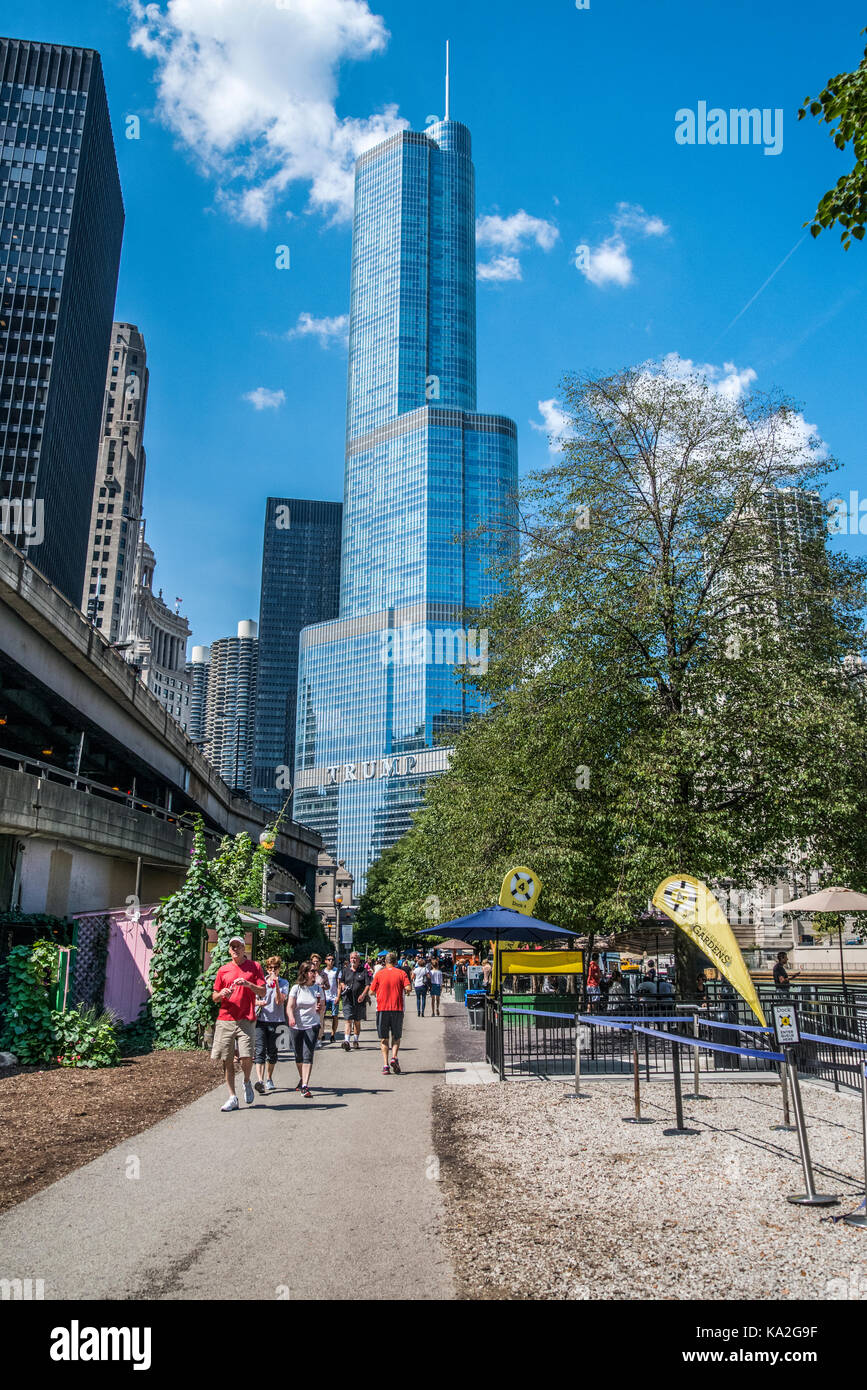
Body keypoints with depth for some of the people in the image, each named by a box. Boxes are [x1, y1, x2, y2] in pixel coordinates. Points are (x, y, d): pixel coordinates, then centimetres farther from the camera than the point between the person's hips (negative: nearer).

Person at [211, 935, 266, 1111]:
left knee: (246, 1057, -12)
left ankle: (247, 1083, 18)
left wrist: (248, 984, -14)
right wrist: (221, 994, -6)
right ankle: (232, 1098, 10)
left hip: (246, 1020, -2)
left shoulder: (254, 966, 8)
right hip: (225, 1019, 2)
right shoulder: (223, 970, 14)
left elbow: (263, 992, 3)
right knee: (227, 1060, 1)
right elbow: (214, 997, 17)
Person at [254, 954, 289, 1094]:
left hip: (276, 1021, 0)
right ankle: (260, 1081, -19)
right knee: (260, 1051, -11)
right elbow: (253, 999, 13)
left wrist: (276, 985, -18)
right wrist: (258, 1003, -10)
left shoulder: (284, 983, 3)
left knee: (272, 1051, 9)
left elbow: (279, 1001, -9)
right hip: (260, 1020, 0)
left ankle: (269, 1079, 26)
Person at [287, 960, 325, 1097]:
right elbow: (290, 1006, -8)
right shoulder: (296, 988, -2)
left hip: (312, 1026, -1)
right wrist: (291, 1017, -27)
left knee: (308, 1055, -14)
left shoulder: (318, 988, 3)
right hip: (297, 1026, 1)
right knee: (299, 1056, 12)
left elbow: (322, 1008, 10)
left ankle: (305, 1086, -16)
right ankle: (302, 1078, 38)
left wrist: (320, 1008, -13)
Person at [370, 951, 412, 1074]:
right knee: (396, 1037, 14)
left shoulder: (379, 974, 3)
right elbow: (408, 988, -10)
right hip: (397, 1009, 0)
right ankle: (394, 1058, -7)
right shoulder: (402, 973, 2)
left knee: (384, 1038, 7)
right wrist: (404, 991, 12)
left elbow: (371, 991, 5)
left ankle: (385, 1065, 0)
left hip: (382, 1009, 0)